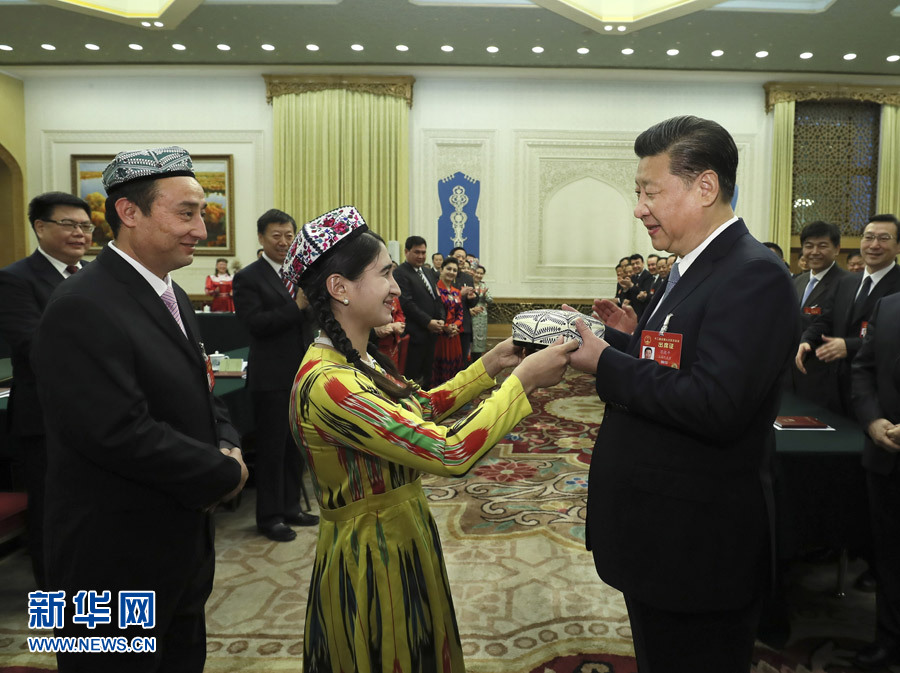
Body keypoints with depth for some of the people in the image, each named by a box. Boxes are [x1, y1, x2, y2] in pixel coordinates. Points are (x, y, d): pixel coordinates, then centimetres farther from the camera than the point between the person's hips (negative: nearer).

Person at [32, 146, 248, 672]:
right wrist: (225, 474, -18)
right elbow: (121, 433, -29)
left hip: (185, 544, 9)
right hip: (119, 558, -8)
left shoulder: (172, 296, 7)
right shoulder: (83, 308, -22)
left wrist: (228, 446, -6)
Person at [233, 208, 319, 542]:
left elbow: (311, 318, 8)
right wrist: (297, 305, -25)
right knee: (271, 448, 4)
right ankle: (269, 516, 18)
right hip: (271, 377, -6)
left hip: (301, 373, 6)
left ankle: (291, 506, 30)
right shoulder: (248, 278, -8)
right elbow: (256, 324, -17)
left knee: (296, 444, 15)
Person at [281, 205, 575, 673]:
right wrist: (524, 379, -24)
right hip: (373, 555, -9)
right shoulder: (327, 383, -29)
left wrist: (490, 364, 3)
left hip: (402, 539, 9)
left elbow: (423, 407, 11)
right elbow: (451, 453, -32)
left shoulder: (356, 360, 1)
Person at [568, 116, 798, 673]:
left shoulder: (753, 276, -21)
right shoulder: (691, 270, 10)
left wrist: (606, 362, -23)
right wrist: (634, 338, -1)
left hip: (700, 546, -9)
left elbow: (716, 407, -30)